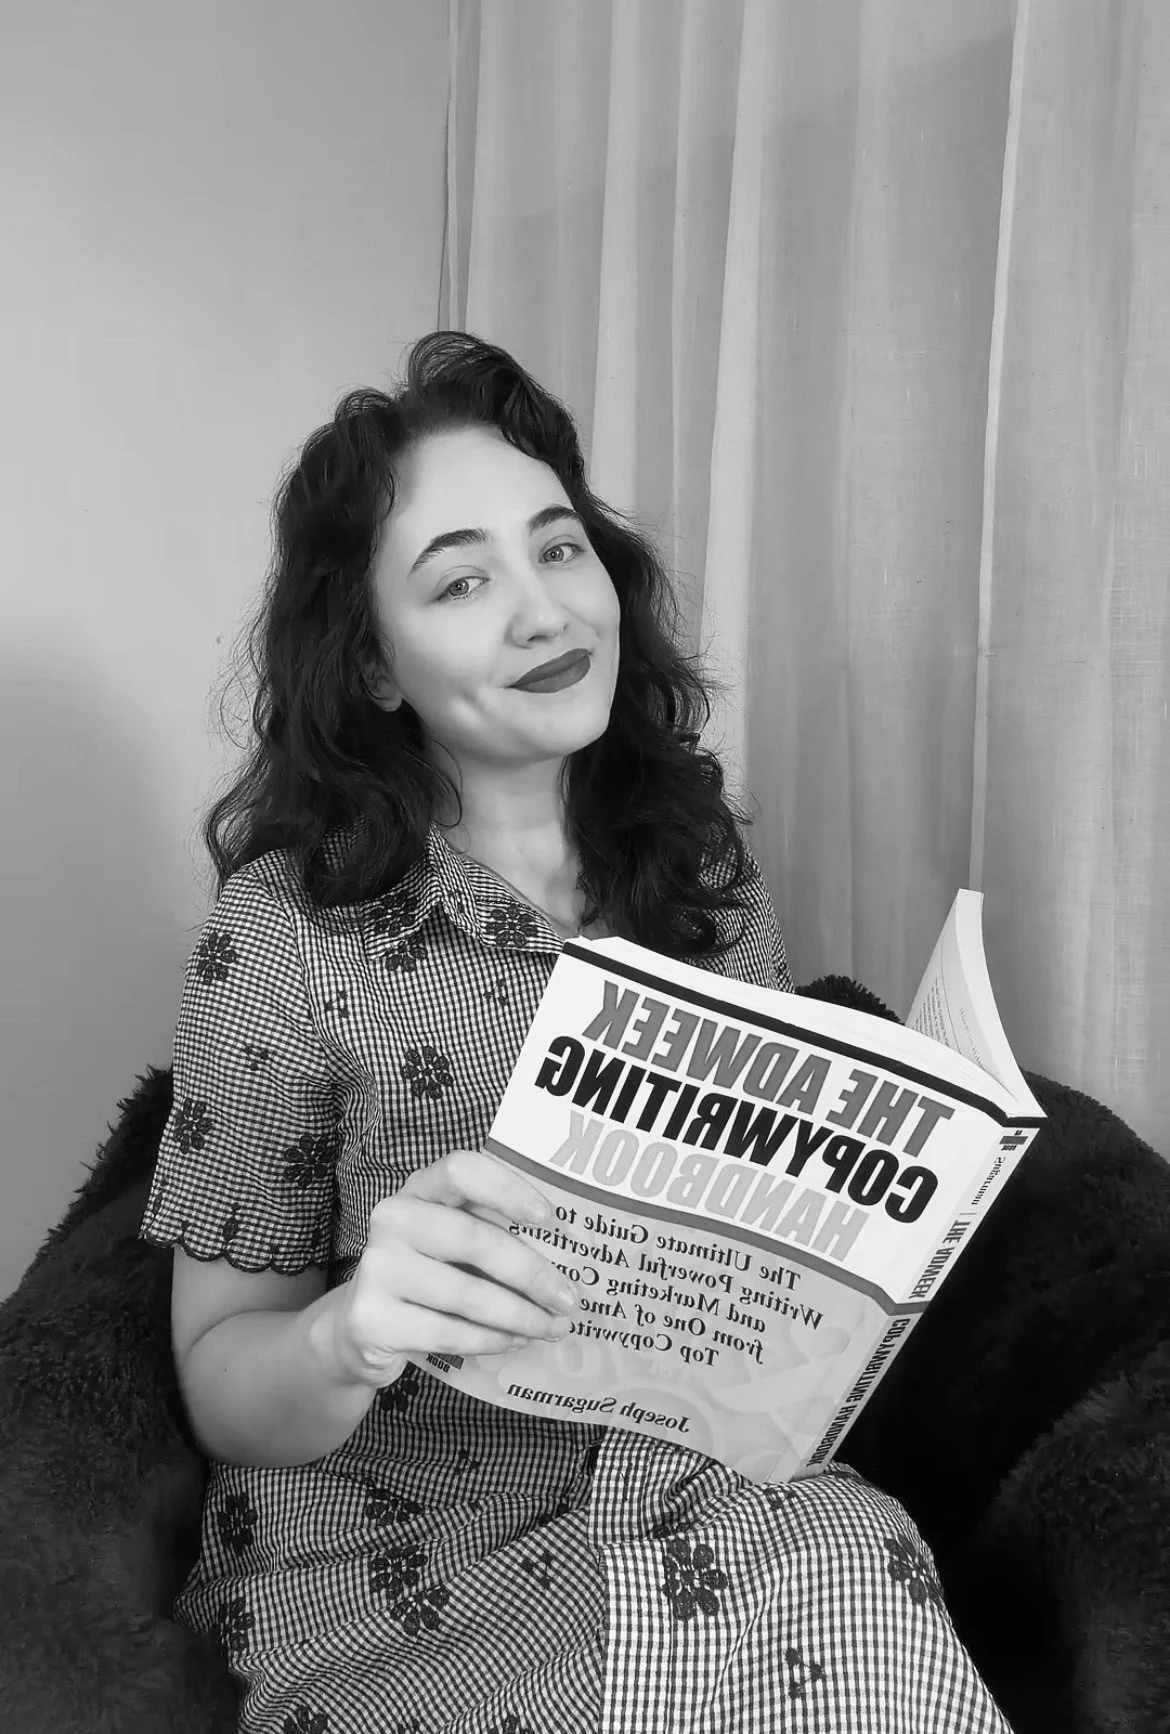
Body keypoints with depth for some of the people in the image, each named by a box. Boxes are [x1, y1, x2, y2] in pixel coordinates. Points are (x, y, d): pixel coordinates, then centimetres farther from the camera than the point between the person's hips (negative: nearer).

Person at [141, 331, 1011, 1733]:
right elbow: (218, 1384, -7)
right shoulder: (281, 937, -13)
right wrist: (348, 1337, -28)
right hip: (412, 1568, -3)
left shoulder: (706, 866, -1)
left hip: (718, 1487, 4)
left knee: (873, 1616, -21)